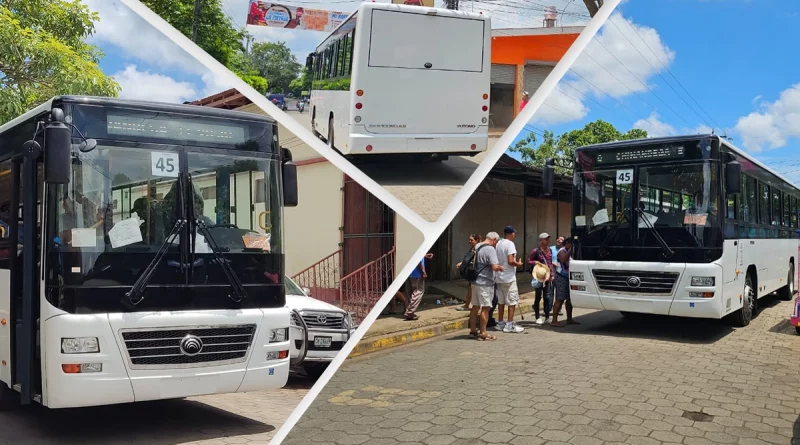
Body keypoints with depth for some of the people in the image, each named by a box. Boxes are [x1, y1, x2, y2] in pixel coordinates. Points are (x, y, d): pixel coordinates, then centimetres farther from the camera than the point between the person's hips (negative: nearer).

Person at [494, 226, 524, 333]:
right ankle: (509, 325, -1)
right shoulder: (510, 244, -14)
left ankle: (500, 323, 21)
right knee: (512, 301, -1)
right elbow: (510, 261, -21)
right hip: (509, 278, -8)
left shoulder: (498, 244, 9)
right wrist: (518, 264, -5)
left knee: (501, 301, 14)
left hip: (499, 277, 8)